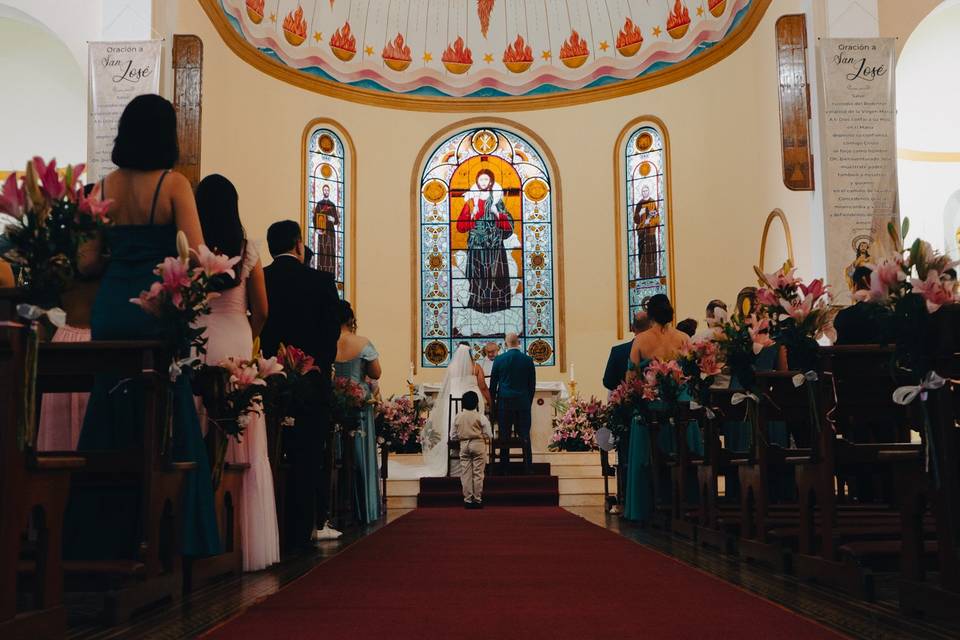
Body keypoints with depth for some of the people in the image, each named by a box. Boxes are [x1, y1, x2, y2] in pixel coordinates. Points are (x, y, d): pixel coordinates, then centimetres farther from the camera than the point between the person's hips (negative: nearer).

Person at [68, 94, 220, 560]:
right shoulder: (173, 184, -6)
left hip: (110, 308, 5)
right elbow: (195, 257, -13)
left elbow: (87, 262, 5)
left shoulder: (105, 186, 6)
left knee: (107, 421, 12)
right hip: (157, 308, -4)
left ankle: (102, 537, 19)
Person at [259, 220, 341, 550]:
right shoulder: (321, 280, -2)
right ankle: (300, 533, 3)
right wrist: (319, 367, 9)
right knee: (307, 459, 3)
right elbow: (332, 331, -2)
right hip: (311, 383, -2)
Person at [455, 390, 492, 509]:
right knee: (478, 473, 2)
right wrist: (487, 441, 14)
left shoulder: (458, 417, 3)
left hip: (463, 445, 3)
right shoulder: (481, 417, -7)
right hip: (478, 444, -3)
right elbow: (489, 434, -6)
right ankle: (477, 499, 3)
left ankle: (467, 500, 6)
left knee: (465, 473, 6)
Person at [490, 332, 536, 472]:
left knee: (504, 437, 3)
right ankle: (528, 469, 2)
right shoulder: (528, 360, 0)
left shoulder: (499, 359, -2)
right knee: (525, 436, 3)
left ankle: (504, 469, 5)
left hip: (504, 402, -1)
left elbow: (493, 383, 4)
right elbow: (532, 385, 6)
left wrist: (493, 402, 14)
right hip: (523, 402, 1)